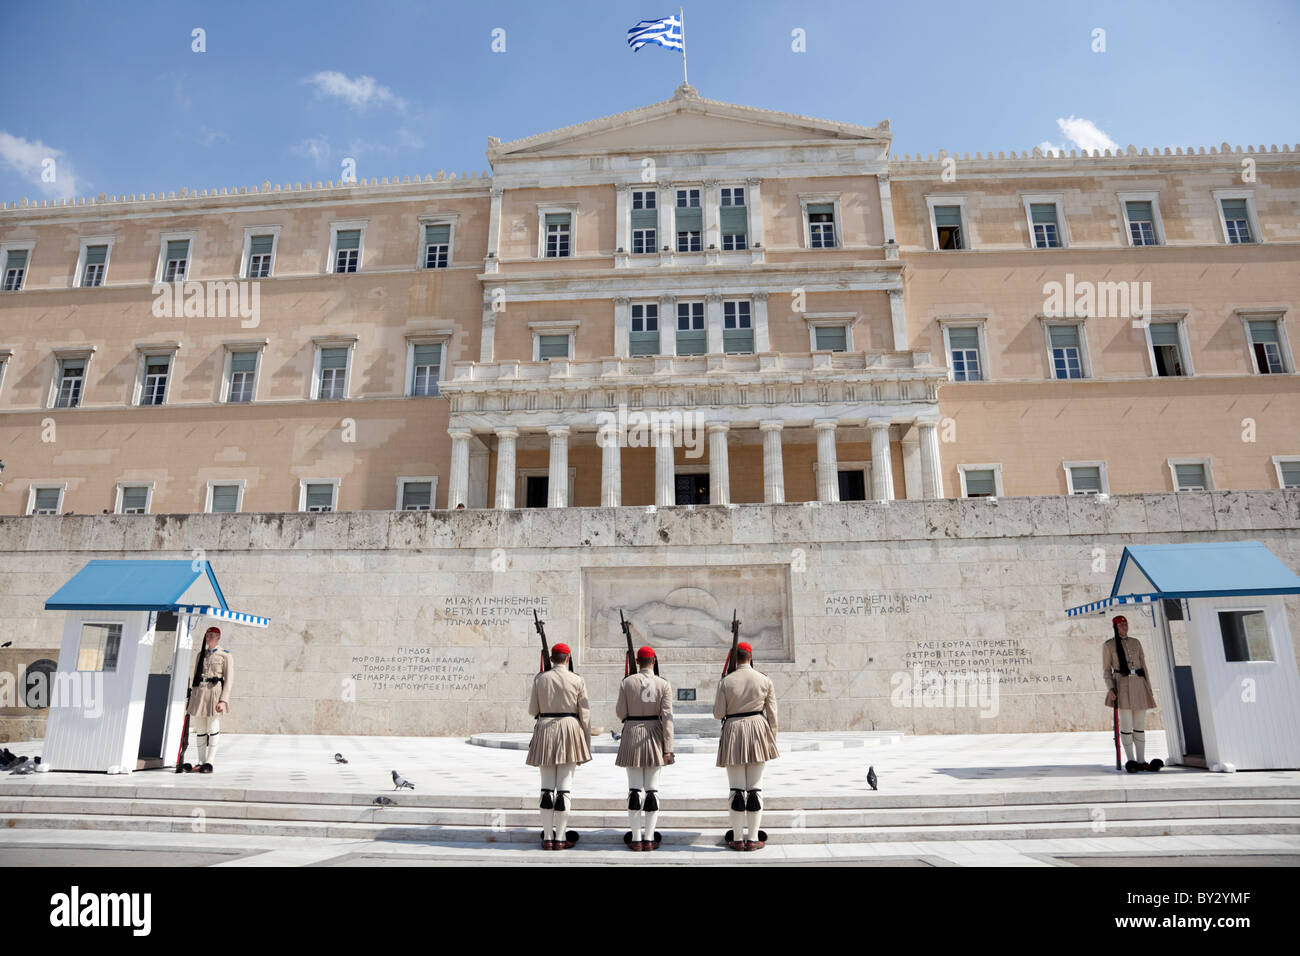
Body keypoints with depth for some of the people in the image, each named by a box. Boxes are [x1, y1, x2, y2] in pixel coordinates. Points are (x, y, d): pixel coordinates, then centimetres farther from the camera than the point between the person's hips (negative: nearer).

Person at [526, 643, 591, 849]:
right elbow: (585, 714, -2)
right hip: (570, 729, -1)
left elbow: (532, 710, 4)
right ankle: (560, 838, 7)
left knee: (547, 786, 8)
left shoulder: (540, 679, 1)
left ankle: (547, 837, 10)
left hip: (545, 731, 2)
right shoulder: (577, 680, -2)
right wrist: (587, 743, 6)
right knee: (564, 787, 3)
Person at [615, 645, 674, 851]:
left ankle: (636, 839, 8)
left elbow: (620, 713, -3)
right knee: (652, 788, 6)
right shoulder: (663, 684, -5)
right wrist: (668, 748, -8)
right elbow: (667, 717, -10)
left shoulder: (626, 682, -5)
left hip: (632, 735, 0)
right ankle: (649, 839, 9)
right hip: (654, 735, 0)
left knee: (634, 788, 5)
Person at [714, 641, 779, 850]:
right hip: (757, 731, 1)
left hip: (733, 731, -1)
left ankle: (737, 839, 9)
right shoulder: (764, 680, 0)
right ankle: (753, 839, 10)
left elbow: (718, 714, -3)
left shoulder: (725, 682, -5)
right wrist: (771, 739, 12)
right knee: (755, 788, 7)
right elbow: (772, 714, 2)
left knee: (737, 788, 5)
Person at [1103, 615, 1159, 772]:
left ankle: (1141, 761, 11)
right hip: (1122, 685, -4)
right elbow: (1106, 670, 2)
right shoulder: (1108, 645, 4)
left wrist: (1149, 688, 10)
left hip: (1139, 684, 4)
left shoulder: (1135, 642, 14)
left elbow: (1143, 665, 15)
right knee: (1126, 726, -5)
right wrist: (1111, 688, -11)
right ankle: (1131, 761, 2)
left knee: (1140, 725, 6)